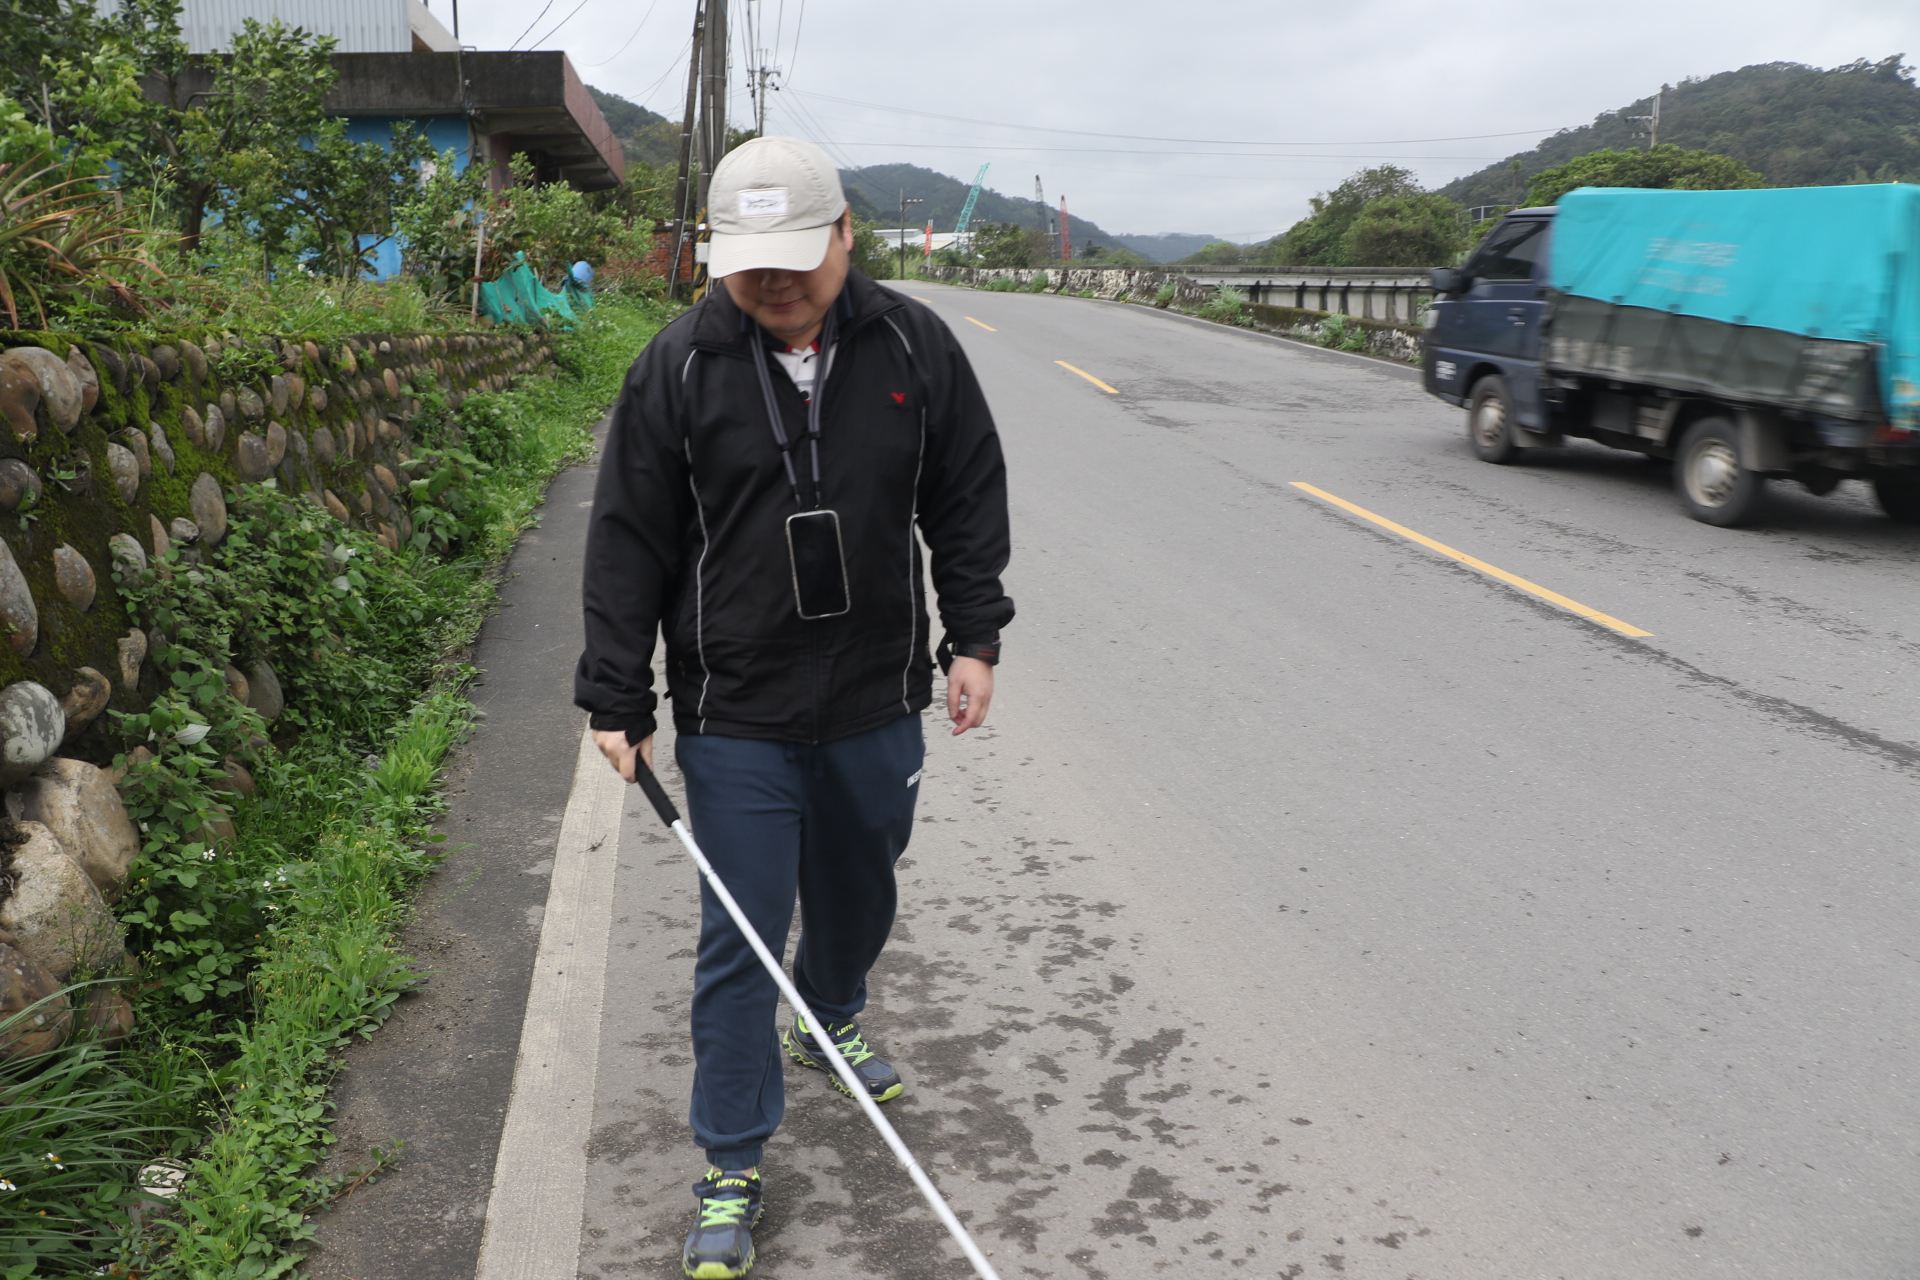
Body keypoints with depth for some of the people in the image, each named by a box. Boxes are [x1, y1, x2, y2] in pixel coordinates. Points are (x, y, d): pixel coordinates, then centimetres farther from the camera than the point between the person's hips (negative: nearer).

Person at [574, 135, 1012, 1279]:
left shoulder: (916, 347, -3)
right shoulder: (680, 367, -8)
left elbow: (970, 500, 7)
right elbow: (630, 541, -3)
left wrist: (974, 637, 4)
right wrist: (618, 700, -3)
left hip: (878, 706, 3)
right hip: (734, 719, -2)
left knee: (858, 895, 22)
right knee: (740, 941, 2)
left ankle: (832, 1020, 55)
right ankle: (734, 1167, 20)